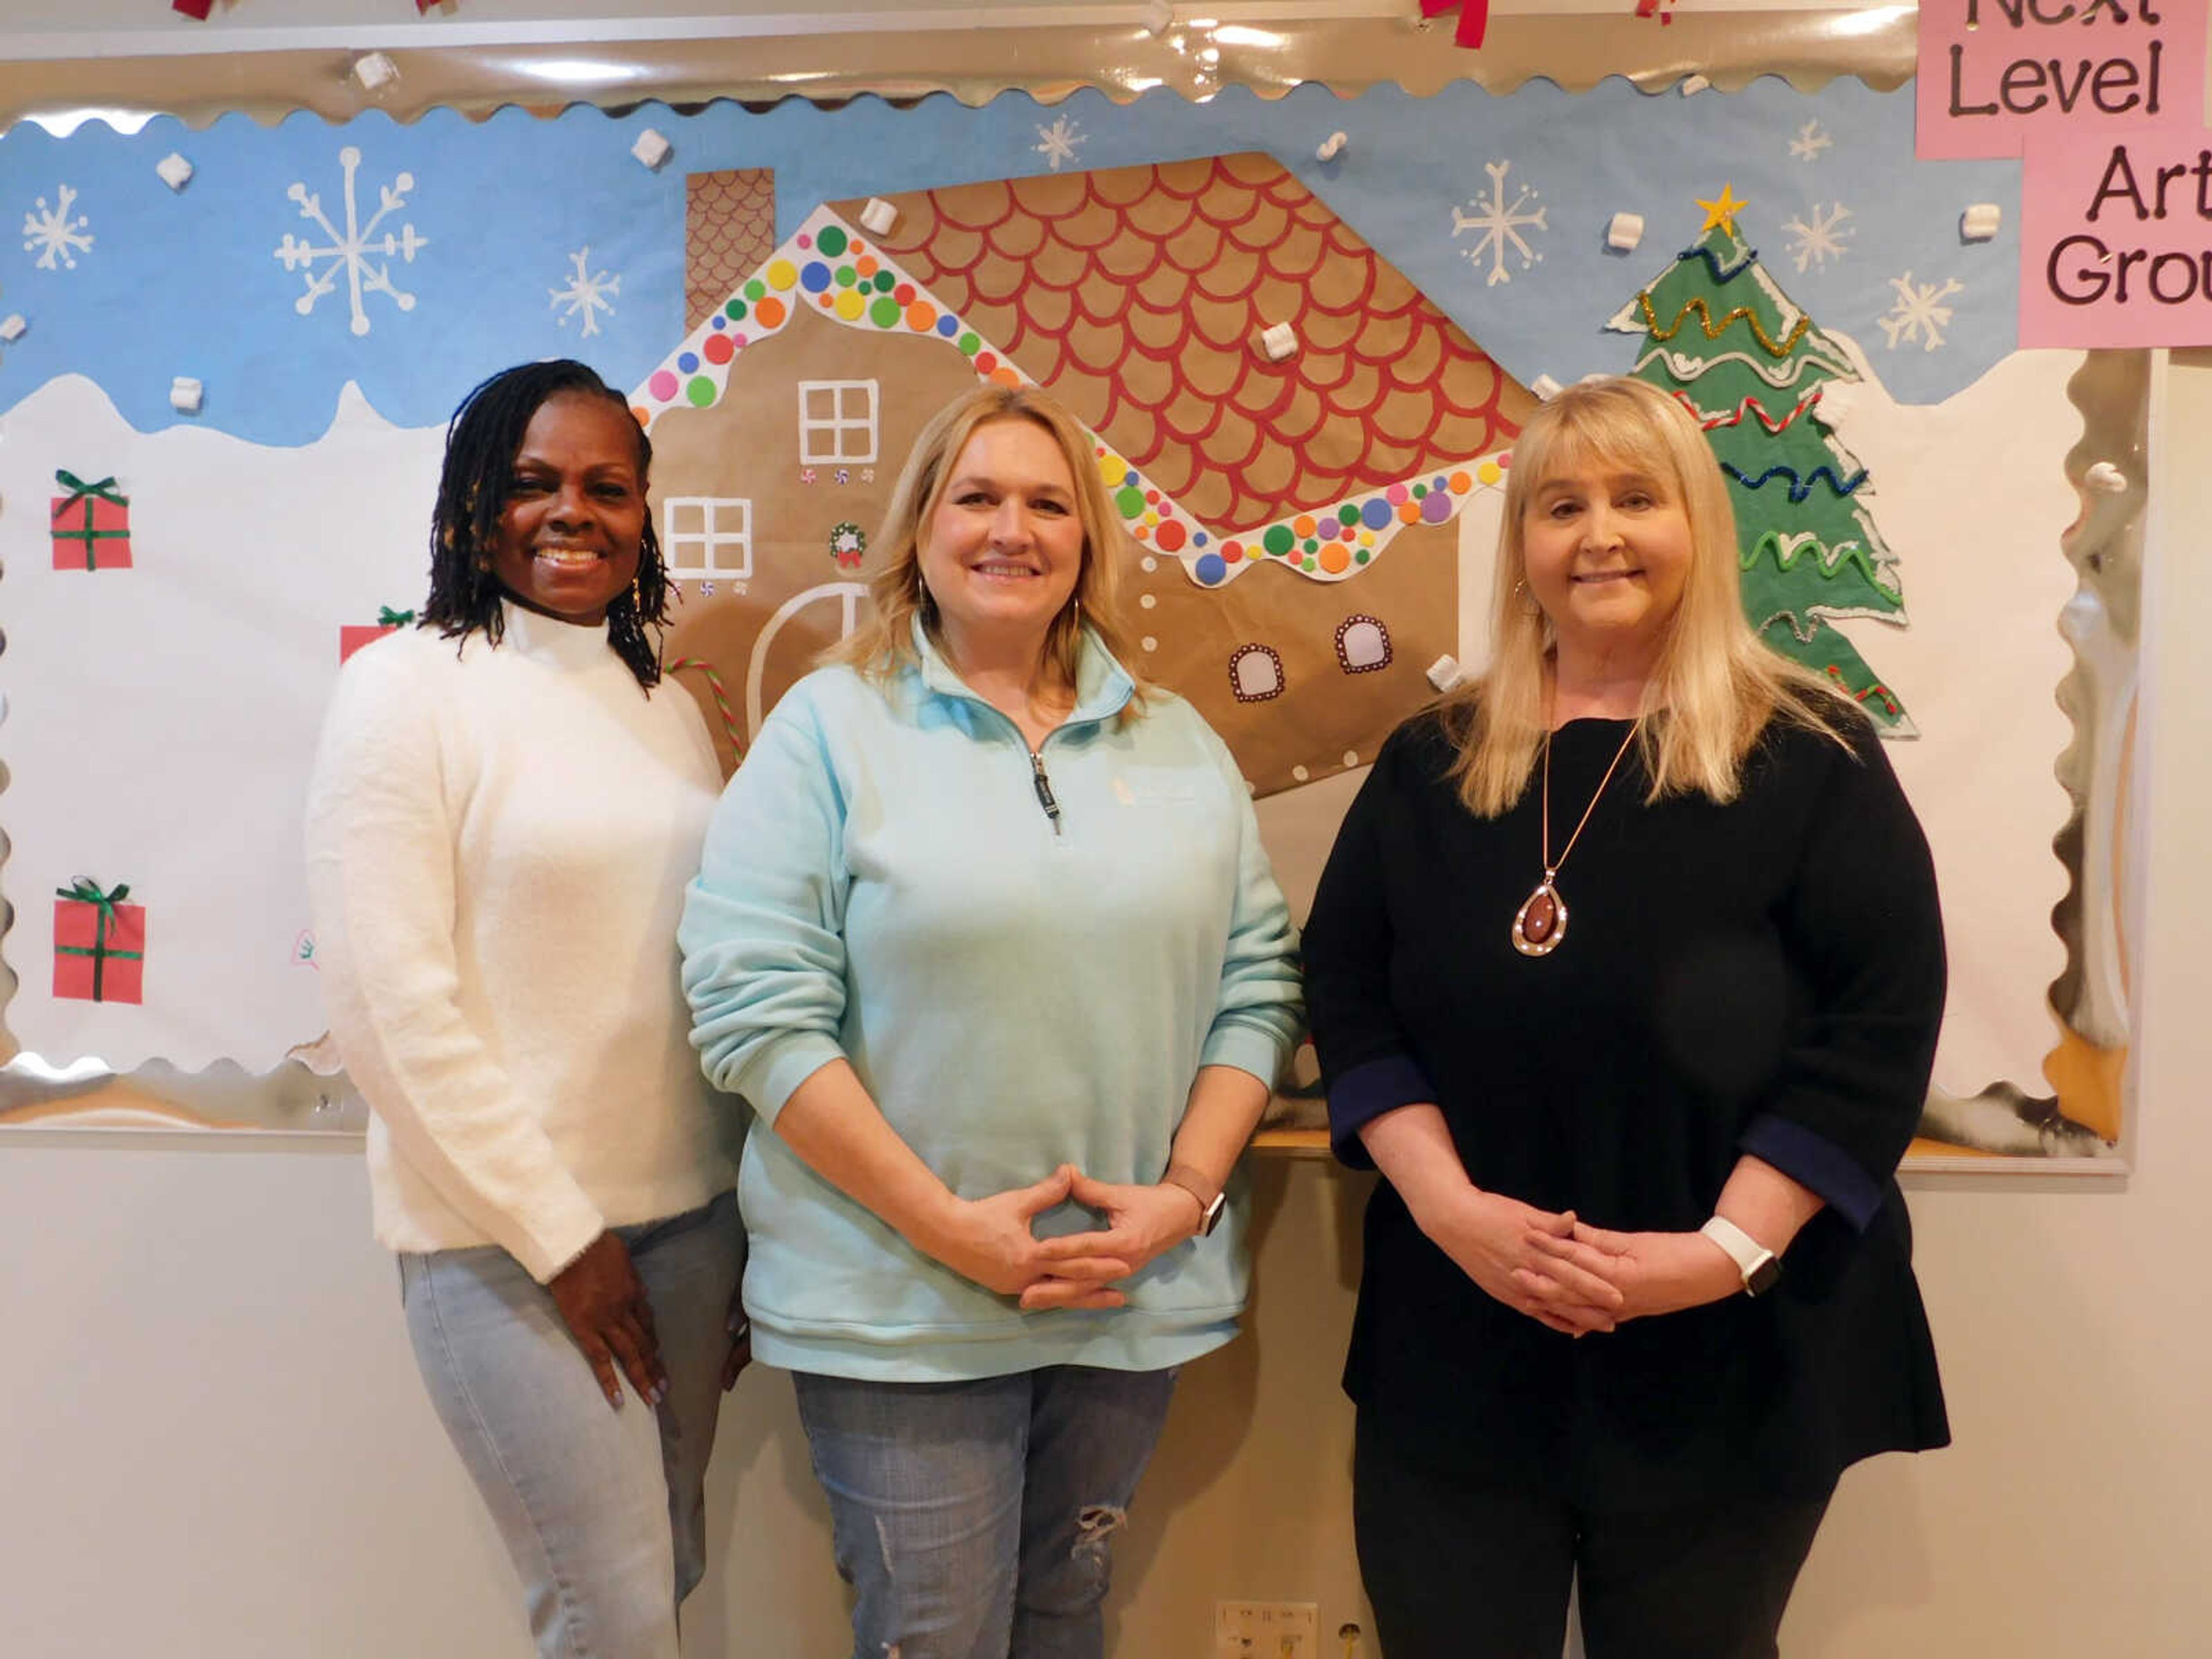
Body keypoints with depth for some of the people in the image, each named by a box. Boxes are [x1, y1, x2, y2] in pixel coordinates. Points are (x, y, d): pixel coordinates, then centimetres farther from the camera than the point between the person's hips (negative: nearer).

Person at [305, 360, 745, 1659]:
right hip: (506, 1233, -6)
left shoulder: (667, 703, 9)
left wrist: (746, 1214, 8)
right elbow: (390, 1003, -13)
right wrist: (560, 1236, -11)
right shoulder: (410, 688, -9)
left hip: (688, 1213, 6)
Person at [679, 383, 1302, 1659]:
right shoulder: (829, 728, -4)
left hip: (1136, 1295, 4)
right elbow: (756, 1008, -11)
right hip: (900, 1307, -4)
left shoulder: (1179, 743, 8)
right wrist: (946, 1222, -16)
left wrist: (1188, 1192, -7)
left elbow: (1259, 981, 7)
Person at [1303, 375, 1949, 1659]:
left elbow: (1881, 1023, -8)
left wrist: (1728, 1249, -16)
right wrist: (1448, 1205, -11)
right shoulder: (1431, 762, 5)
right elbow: (1349, 1001, 2)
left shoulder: (1811, 756, -3)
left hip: (1730, 1360, -2)